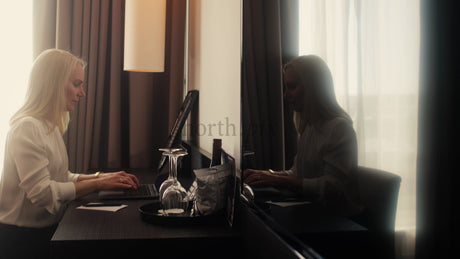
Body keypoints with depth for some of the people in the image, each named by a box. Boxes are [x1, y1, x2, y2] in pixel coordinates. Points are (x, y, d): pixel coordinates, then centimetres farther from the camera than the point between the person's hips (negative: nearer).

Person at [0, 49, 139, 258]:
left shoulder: (50, 126, 14)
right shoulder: (27, 127, -17)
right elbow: (42, 192, -24)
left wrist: (100, 176, 1)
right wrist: (98, 184, -19)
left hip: (46, 230, 9)